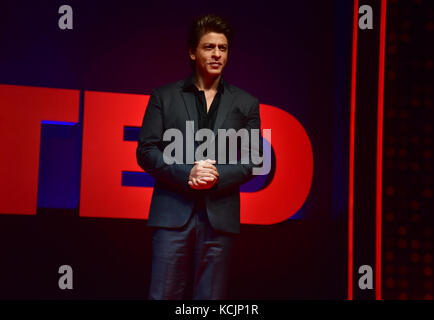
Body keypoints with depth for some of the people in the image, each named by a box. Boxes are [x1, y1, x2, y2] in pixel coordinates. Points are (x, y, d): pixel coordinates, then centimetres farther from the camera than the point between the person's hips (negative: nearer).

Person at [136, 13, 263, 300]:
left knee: (210, 297, 2)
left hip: (220, 215, 1)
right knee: (164, 294, -5)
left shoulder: (246, 104, 13)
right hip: (173, 212, -1)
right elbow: (146, 151, 3)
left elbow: (253, 160, 8)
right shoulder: (164, 97, 10)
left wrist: (219, 176, -11)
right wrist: (187, 174, -12)